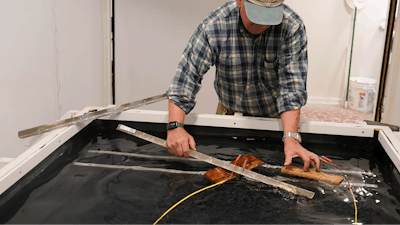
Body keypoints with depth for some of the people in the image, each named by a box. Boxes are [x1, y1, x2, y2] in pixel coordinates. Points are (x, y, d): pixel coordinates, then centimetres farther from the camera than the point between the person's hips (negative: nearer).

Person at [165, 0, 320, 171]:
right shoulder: (213, 27, -24)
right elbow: (186, 75, -23)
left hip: (276, 116, -1)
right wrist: (175, 126, -33)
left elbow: (292, 86, -29)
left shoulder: (292, 27, -26)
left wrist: (290, 139, -39)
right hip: (230, 112, 1)